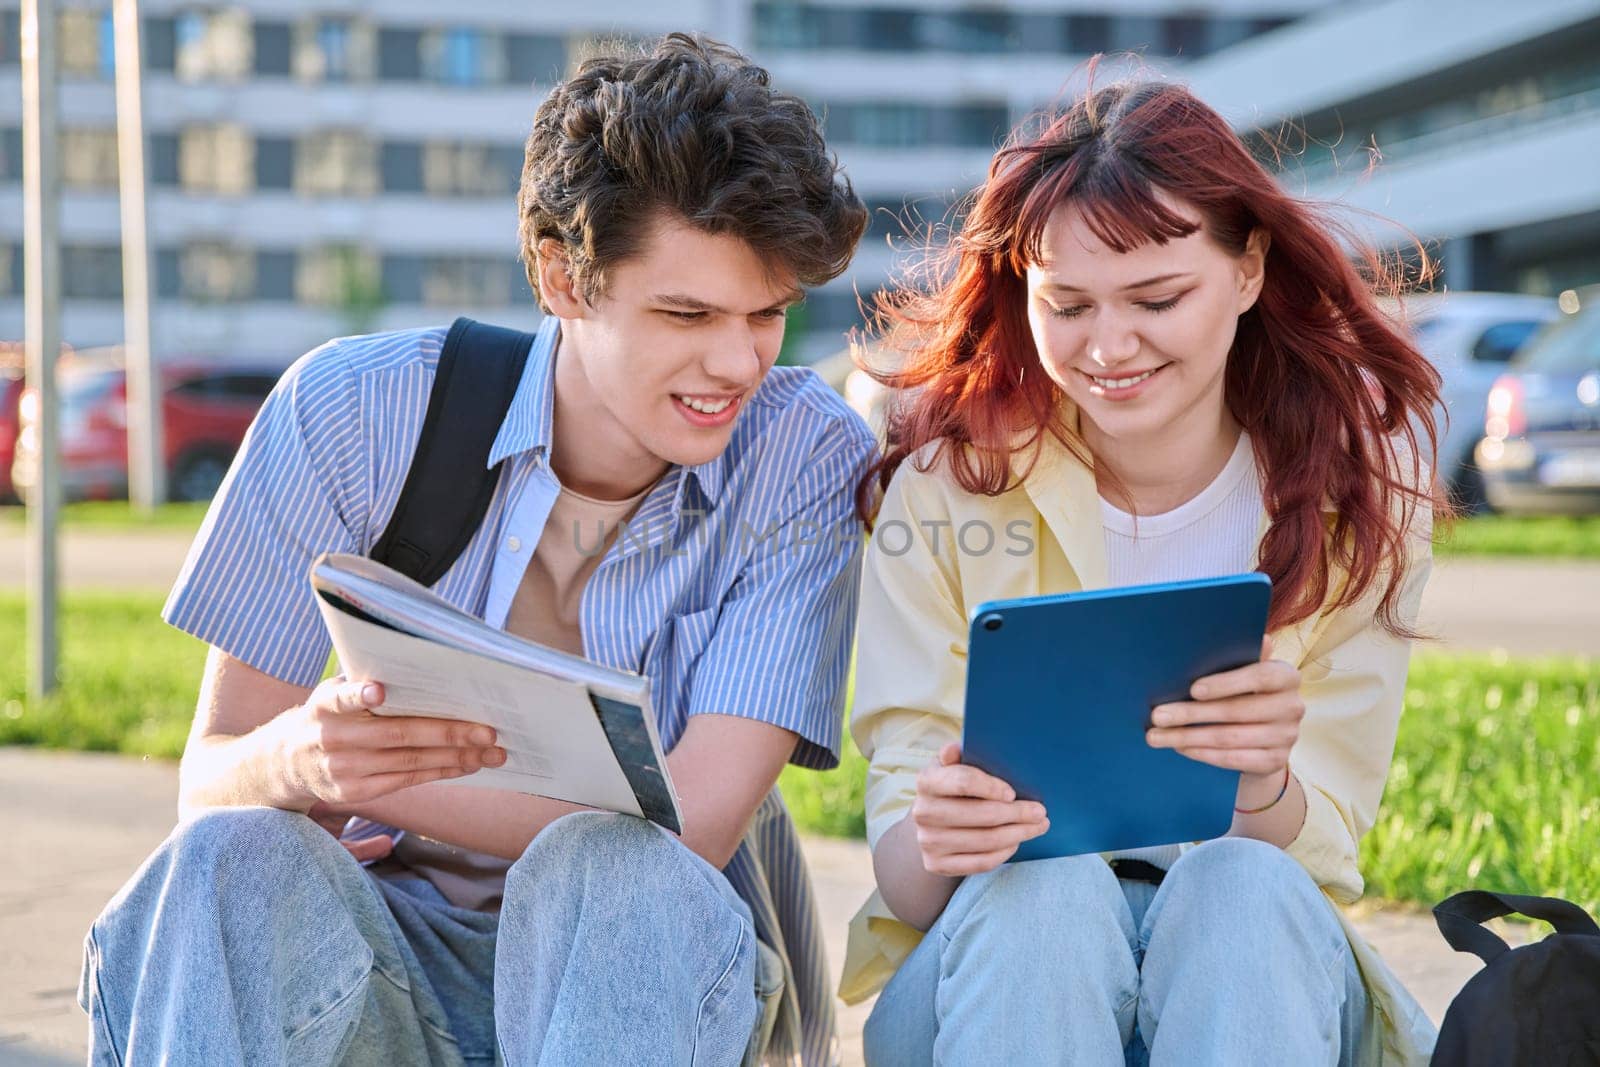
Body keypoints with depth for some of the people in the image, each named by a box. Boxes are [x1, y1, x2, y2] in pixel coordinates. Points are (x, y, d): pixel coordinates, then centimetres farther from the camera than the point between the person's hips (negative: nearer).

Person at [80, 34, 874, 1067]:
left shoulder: (806, 458, -10)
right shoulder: (353, 412, -7)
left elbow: (693, 820, -19)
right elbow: (211, 784, -7)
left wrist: (366, 770, -26)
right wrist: (296, 761, -33)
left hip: (649, 968, -1)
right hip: (382, 958, 1)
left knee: (608, 864, -35)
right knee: (233, 861, -31)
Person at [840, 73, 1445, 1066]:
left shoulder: (1358, 477, -4)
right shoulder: (951, 480, -7)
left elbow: (1324, 854, -7)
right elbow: (902, 873, -9)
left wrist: (1263, 786, -31)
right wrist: (934, 843, -35)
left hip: (1261, 959, 1)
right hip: (990, 956, 0)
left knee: (1241, 888, -32)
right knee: (1039, 886, -33)